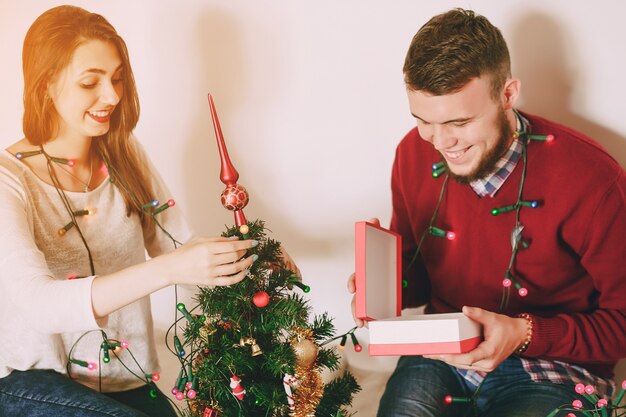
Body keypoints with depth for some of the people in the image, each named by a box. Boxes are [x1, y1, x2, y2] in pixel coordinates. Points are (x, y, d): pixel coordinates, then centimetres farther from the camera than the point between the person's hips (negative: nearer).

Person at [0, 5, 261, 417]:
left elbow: (178, 247, -2)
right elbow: (39, 304, -31)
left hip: (129, 377, 5)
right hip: (34, 383, -4)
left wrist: (236, 256, -24)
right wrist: (168, 270, -42)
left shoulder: (125, 155, 1)